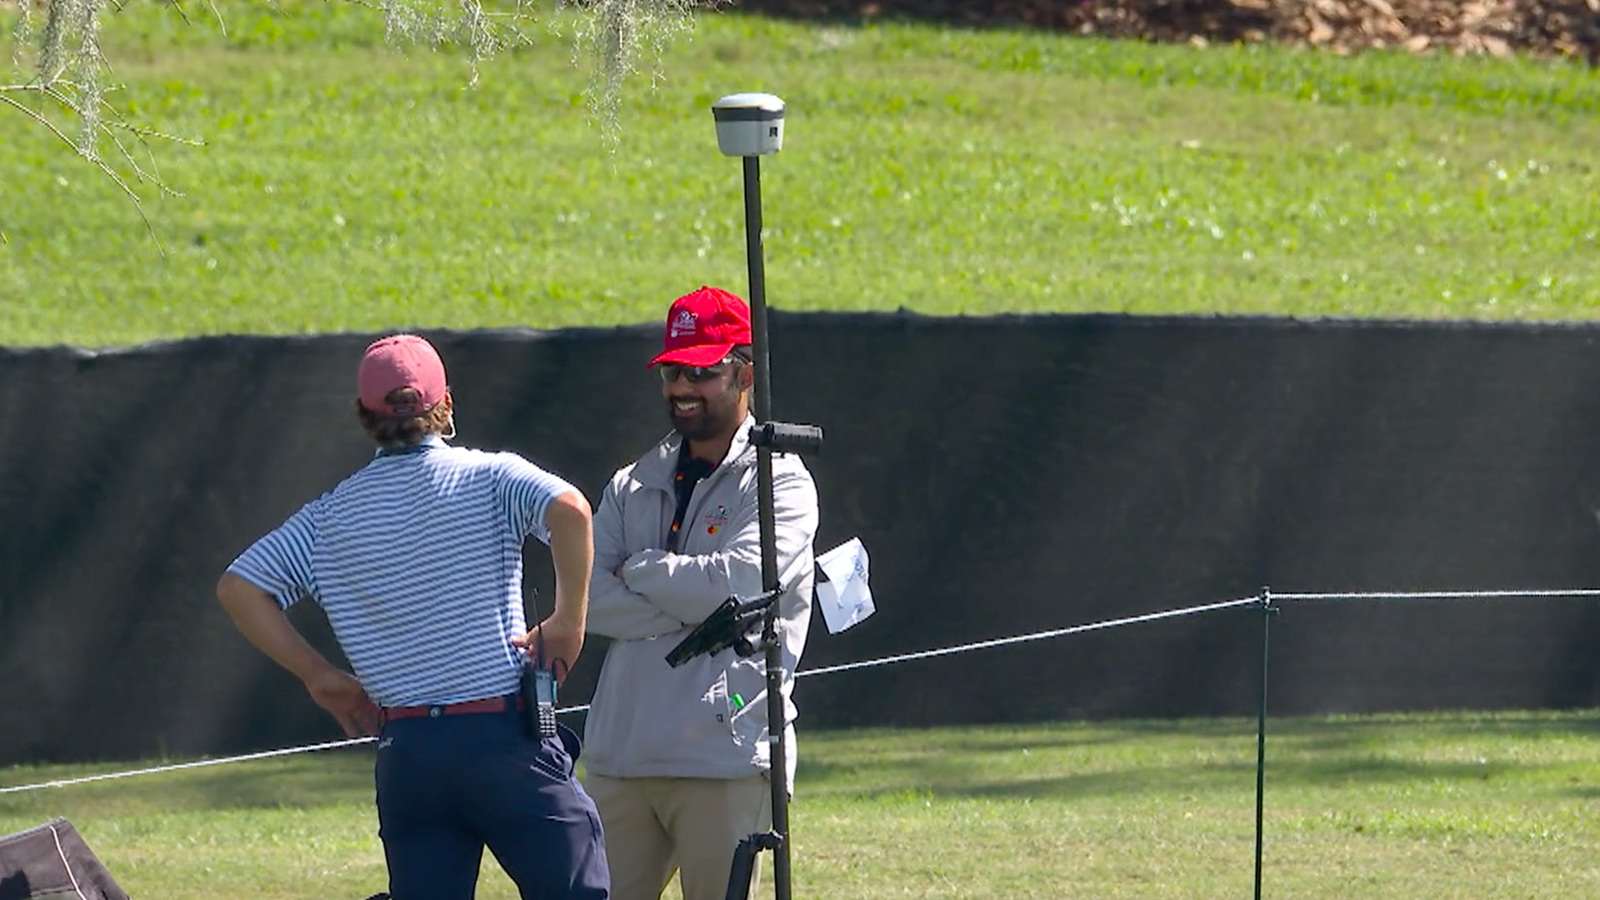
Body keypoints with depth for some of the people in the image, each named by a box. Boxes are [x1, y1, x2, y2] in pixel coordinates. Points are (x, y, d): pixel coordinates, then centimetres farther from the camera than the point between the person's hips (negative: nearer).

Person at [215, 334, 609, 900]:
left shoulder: (331, 515, 9)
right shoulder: (488, 478, -1)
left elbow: (238, 587, 6)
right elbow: (568, 509, -20)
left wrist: (319, 677, 11)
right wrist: (568, 621, -10)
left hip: (406, 755, 3)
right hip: (506, 738, -3)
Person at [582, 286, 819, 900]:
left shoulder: (779, 483, 1)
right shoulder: (635, 487, 18)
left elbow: (738, 583, -16)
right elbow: (586, 598, 3)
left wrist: (638, 571, -1)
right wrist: (691, 607, -9)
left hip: (725, 760, -5)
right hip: (619, 757, 5)